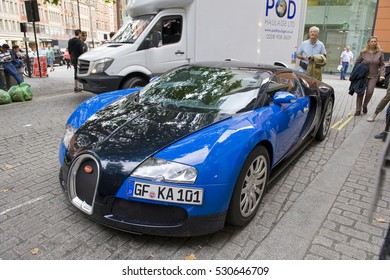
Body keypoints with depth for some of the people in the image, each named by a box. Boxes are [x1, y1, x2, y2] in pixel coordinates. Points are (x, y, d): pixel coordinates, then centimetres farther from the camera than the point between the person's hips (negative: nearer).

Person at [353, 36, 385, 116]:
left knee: (370, 92, -11)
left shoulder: (380, 52, 0)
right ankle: (358, 110, 10)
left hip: (373, 76, 0)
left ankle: (365, 106, 16)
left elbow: (382, 65, 3)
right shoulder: (363, 52, -2)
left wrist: (382, 74, -9)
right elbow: (357, 62, 6)